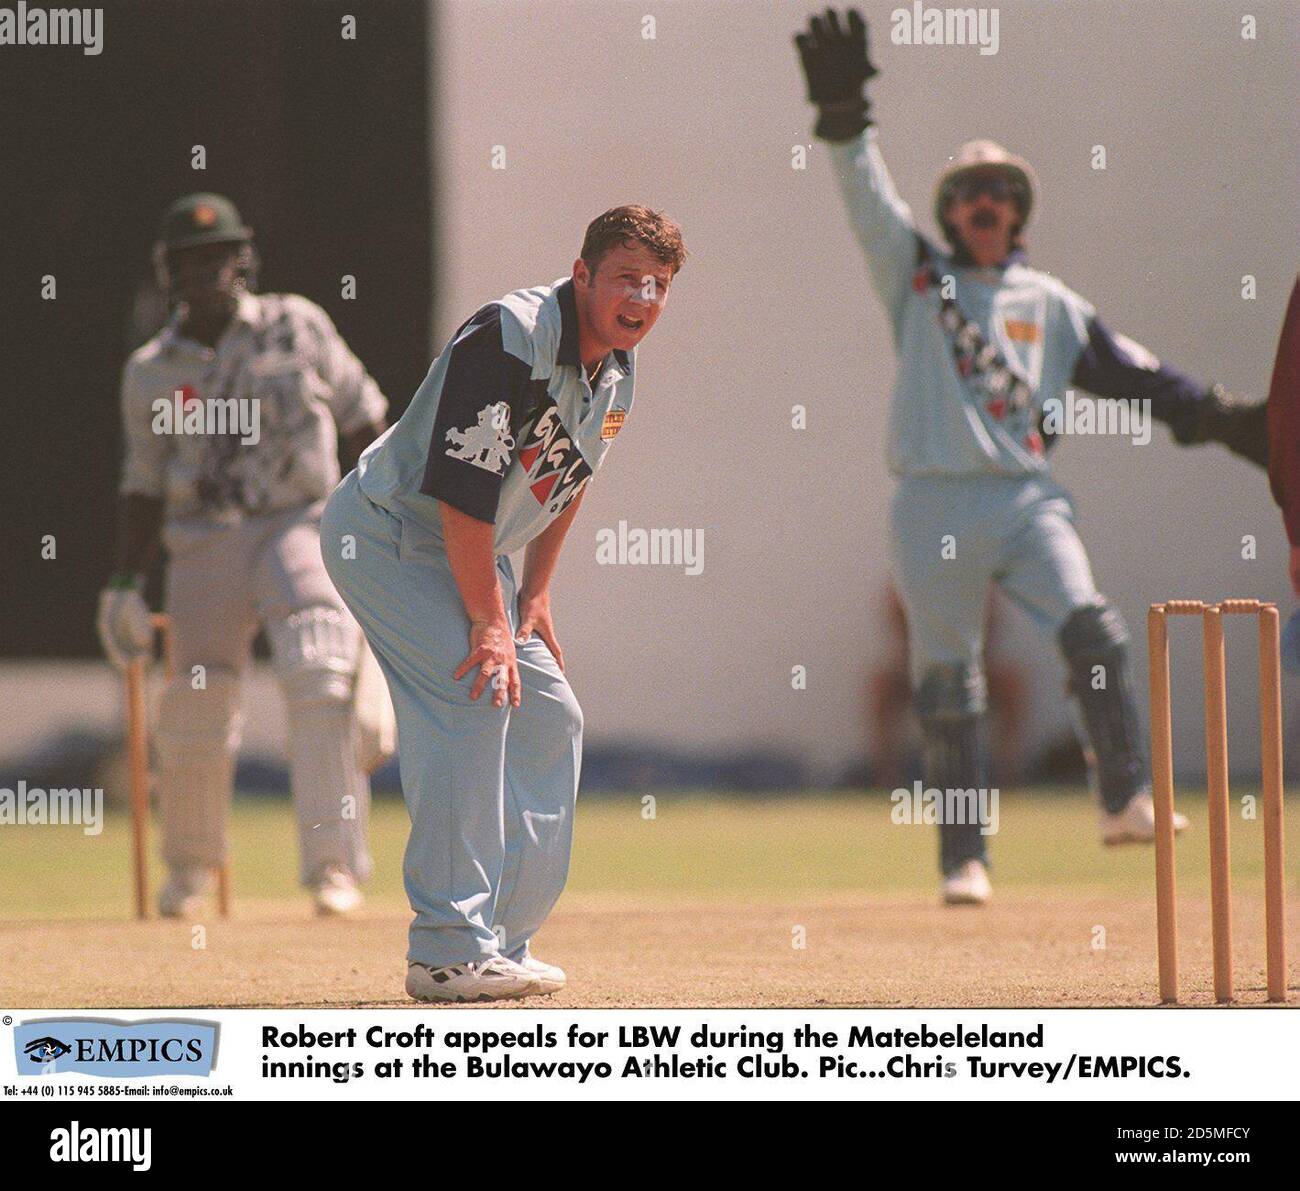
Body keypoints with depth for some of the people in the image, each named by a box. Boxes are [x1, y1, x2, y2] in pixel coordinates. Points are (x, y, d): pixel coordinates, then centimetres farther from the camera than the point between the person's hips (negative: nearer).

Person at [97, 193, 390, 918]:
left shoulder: (298, 327, 3)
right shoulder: (151, 372, 7)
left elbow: (362, 419, 8)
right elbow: (145, 483, 11)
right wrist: (128, 584, 4)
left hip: (302, 525, -2)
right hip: (205, 544, 2)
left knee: (319, 681, -22)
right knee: (197, 707, -3)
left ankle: (333, 864, -23)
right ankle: (191, 867, 22)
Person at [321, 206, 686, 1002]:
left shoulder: (617, 367, 1)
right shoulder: (511, 340, -28)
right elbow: (462, 487, -29)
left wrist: (535, 594, 11)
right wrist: (490, 622, -25)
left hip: (471, 553, 10)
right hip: (386, 536, -10)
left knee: (550, 717, 8)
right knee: (477, 694, -23)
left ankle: (501, 941, 14)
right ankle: (450, 951, -25)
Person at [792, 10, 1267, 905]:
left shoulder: (1049, 304, 15)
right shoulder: (916, 275, 10)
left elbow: (1132, 373, 14)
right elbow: (869, 196, -1)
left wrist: (1222, 419, 6)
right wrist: (844, 111, -14)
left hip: (1026, 497, 1)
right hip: (934, 504, -1)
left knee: (1091, 629, -19)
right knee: (947, 686, 0)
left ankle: (1126, 802, -12)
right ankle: (965, 858, 7)